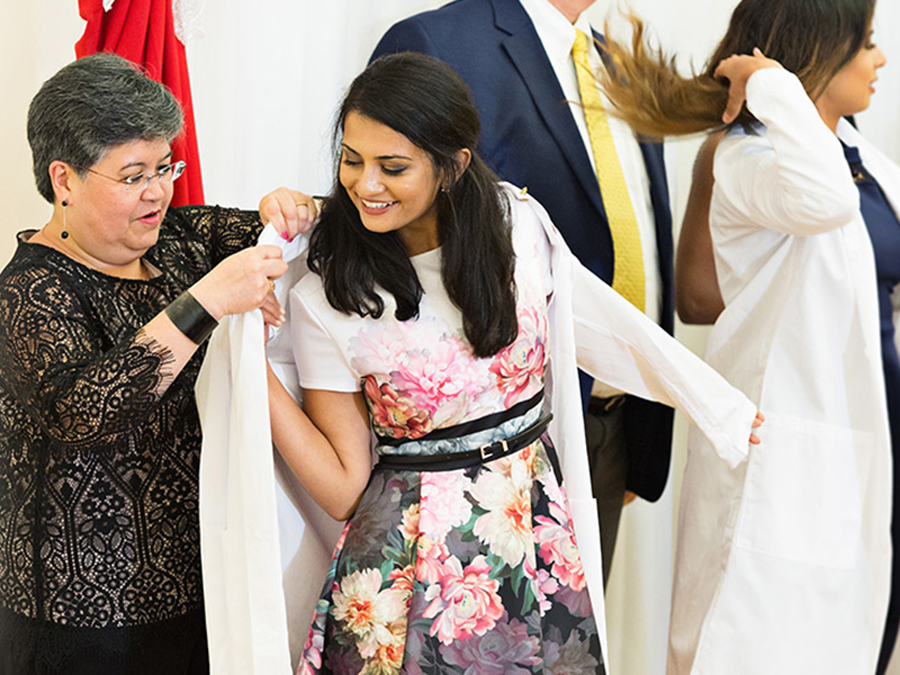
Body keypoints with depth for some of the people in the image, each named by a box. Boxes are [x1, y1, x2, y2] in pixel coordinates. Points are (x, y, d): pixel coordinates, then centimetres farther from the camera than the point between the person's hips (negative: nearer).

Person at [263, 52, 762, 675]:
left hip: (541, 548, 3)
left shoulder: (519, 229, -7)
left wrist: (723, 404, 19)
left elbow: (599, 320, 10)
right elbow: (344, 489, -10)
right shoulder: (326, 301, -12)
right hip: (413, 569, -2)